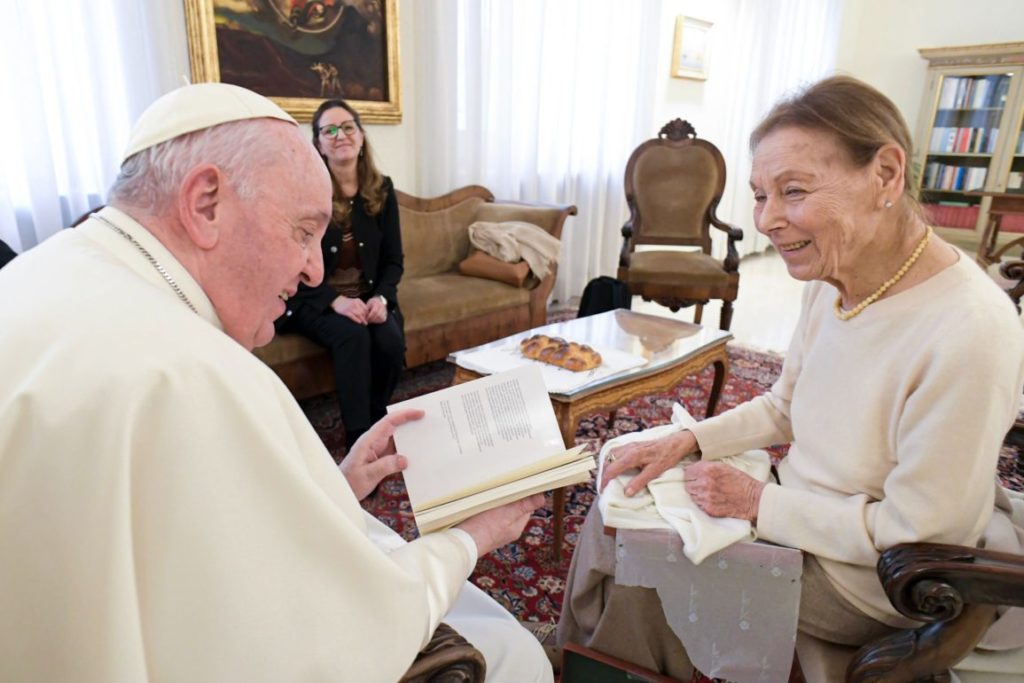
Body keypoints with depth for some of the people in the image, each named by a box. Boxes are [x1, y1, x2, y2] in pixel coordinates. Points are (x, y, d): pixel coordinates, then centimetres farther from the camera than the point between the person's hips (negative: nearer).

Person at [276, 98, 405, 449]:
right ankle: (358, 436, -22)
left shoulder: (381, 189, 3)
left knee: (391, 342, -26)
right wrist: (335, 300, -22)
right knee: (352, 336, -33)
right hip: (315, 299, -3)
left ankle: (377, 422, -1)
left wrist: (381, 297, -15)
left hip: (369, 296, 3)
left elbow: (393, 259, 5)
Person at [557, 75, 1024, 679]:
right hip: (812, 516, 7)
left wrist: (760, 503, -19)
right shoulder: (832, 279, -6)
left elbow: (915, 533, -25)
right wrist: (686, 442, -8)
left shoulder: (968, 334, -32)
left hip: (866, 579, -7)